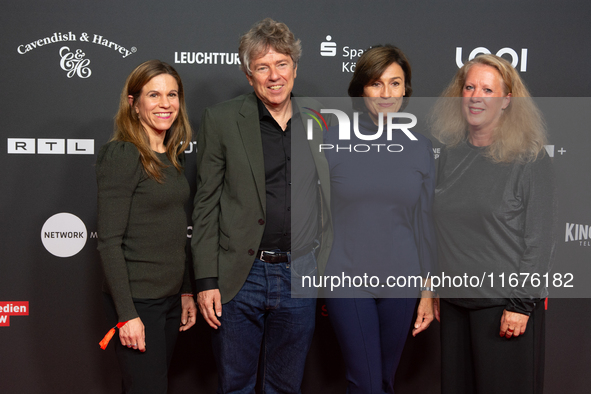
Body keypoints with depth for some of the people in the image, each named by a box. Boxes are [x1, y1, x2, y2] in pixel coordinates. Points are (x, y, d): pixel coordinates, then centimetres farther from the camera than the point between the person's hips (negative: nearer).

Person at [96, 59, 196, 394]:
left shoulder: (173, 156, 10)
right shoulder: (121, 155, -13)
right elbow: (110, 241, -17)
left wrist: (186, 291, 15)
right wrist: (127, 315, -19)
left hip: (170, 296, 8)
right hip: (138, 299, -8)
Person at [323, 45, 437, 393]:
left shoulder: (420, 147, 3)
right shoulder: (333, 141, -4)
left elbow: (425, 221, 6)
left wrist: (428, 291, 6)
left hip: (401, 280, 2)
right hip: (347, 280, -2)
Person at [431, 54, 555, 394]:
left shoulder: (530, 158, -9)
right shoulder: (451, 153, 8)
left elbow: (539, 240, -10)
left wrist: (521, 304, -14)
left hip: (505, 302, -5)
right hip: (455, 300, 6)